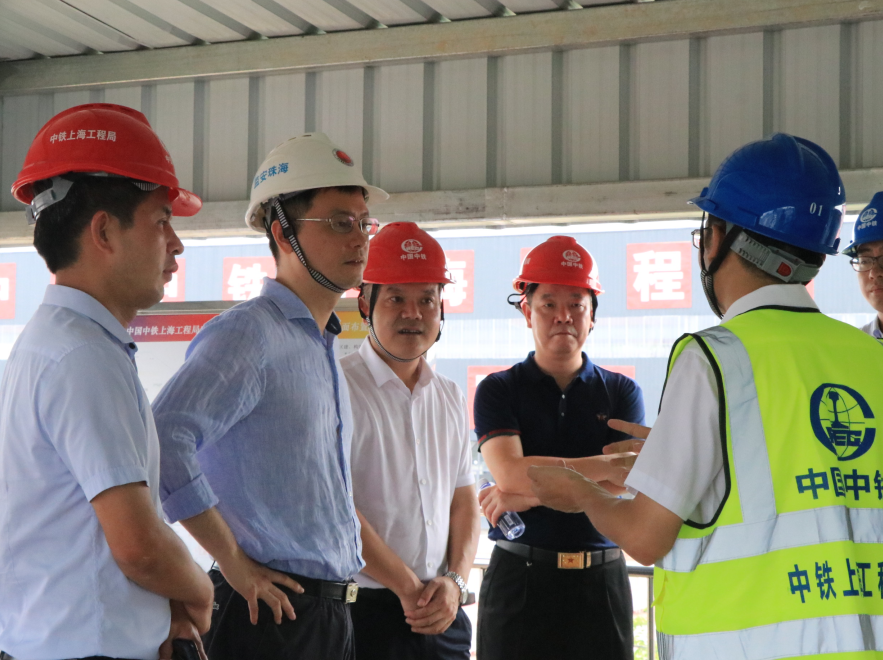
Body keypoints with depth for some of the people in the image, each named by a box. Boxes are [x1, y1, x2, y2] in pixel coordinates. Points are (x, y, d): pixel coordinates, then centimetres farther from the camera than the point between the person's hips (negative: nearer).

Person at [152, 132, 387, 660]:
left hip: (331, 611, 9)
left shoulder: (323, 345, 16)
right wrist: (234, 562, -19)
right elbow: (163, 442, -27)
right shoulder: (249, 334, -13)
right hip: (271, 611, -9)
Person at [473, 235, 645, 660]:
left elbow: (625, 484, -6)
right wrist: (609, 464, -12)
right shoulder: (499, 390, 4)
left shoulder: (621, 393, 8)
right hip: (519, 578, -1)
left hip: (601, 581, 1)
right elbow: (509, 472, -13)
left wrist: (526, 496, -12)